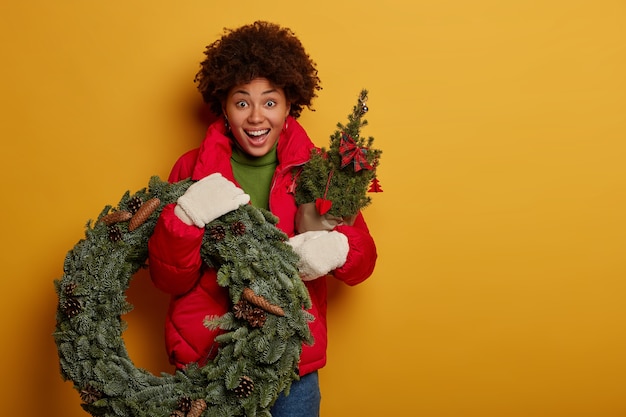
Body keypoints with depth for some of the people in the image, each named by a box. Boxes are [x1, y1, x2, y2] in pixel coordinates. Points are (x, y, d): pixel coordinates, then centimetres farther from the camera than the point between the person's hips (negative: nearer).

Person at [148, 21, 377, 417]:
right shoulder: (192, 170, -5)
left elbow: (364, 259, -3)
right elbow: (170, 280, -6)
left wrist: (338, 249, -26)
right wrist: (183, 218, -25)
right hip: (209, 354, 0)